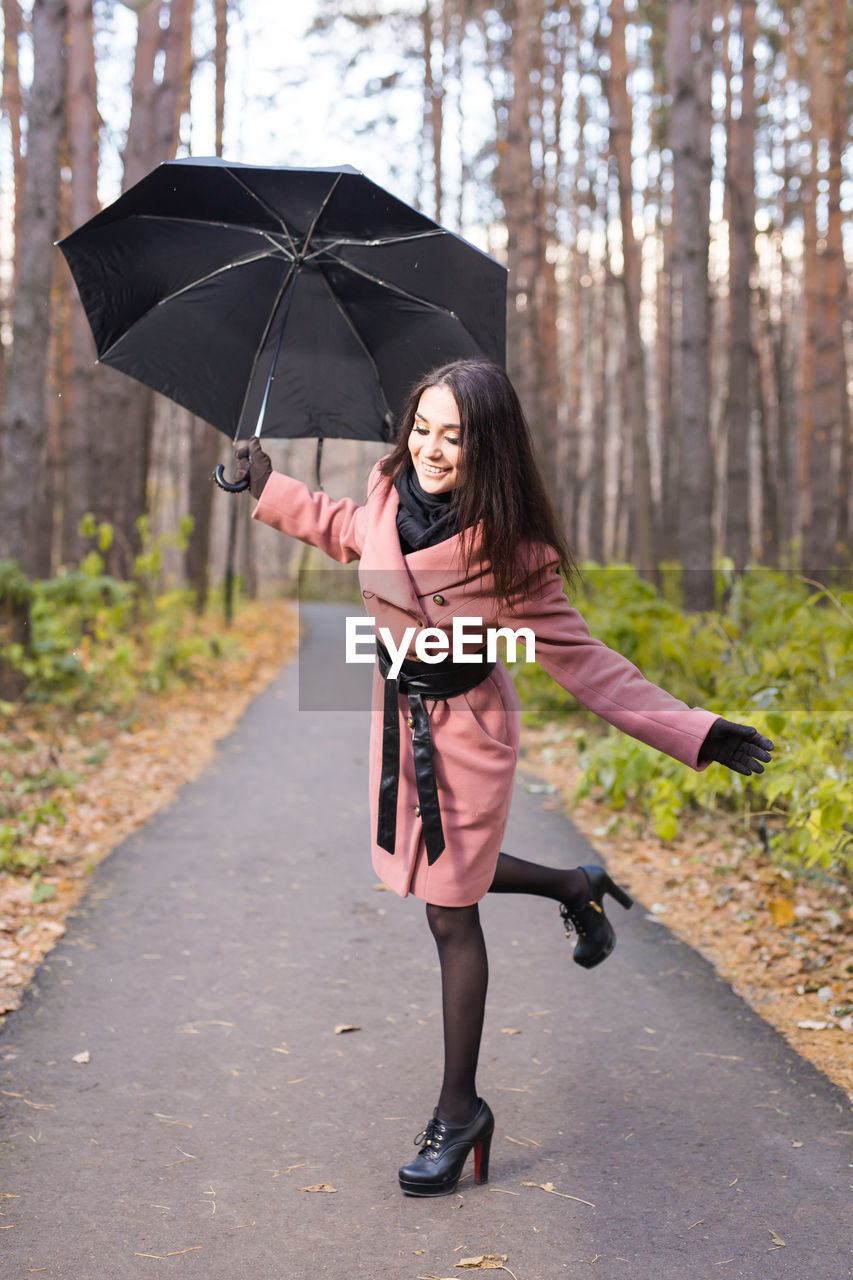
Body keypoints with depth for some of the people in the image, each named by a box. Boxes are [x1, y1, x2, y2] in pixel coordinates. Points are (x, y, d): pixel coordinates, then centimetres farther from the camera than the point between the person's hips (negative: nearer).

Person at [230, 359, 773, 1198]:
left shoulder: (513, 552, -24)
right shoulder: (389, 490, -10)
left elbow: (578, 658, -17)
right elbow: (349, 532, 16)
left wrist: (693, 732, -22)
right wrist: (269, 485, 19)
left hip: (466, 727, -6)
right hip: (397, 712, 6)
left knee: (451, 912, 2)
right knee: (420, 870, 20)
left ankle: (459, 1112, 19)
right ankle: (572, 886, 43)